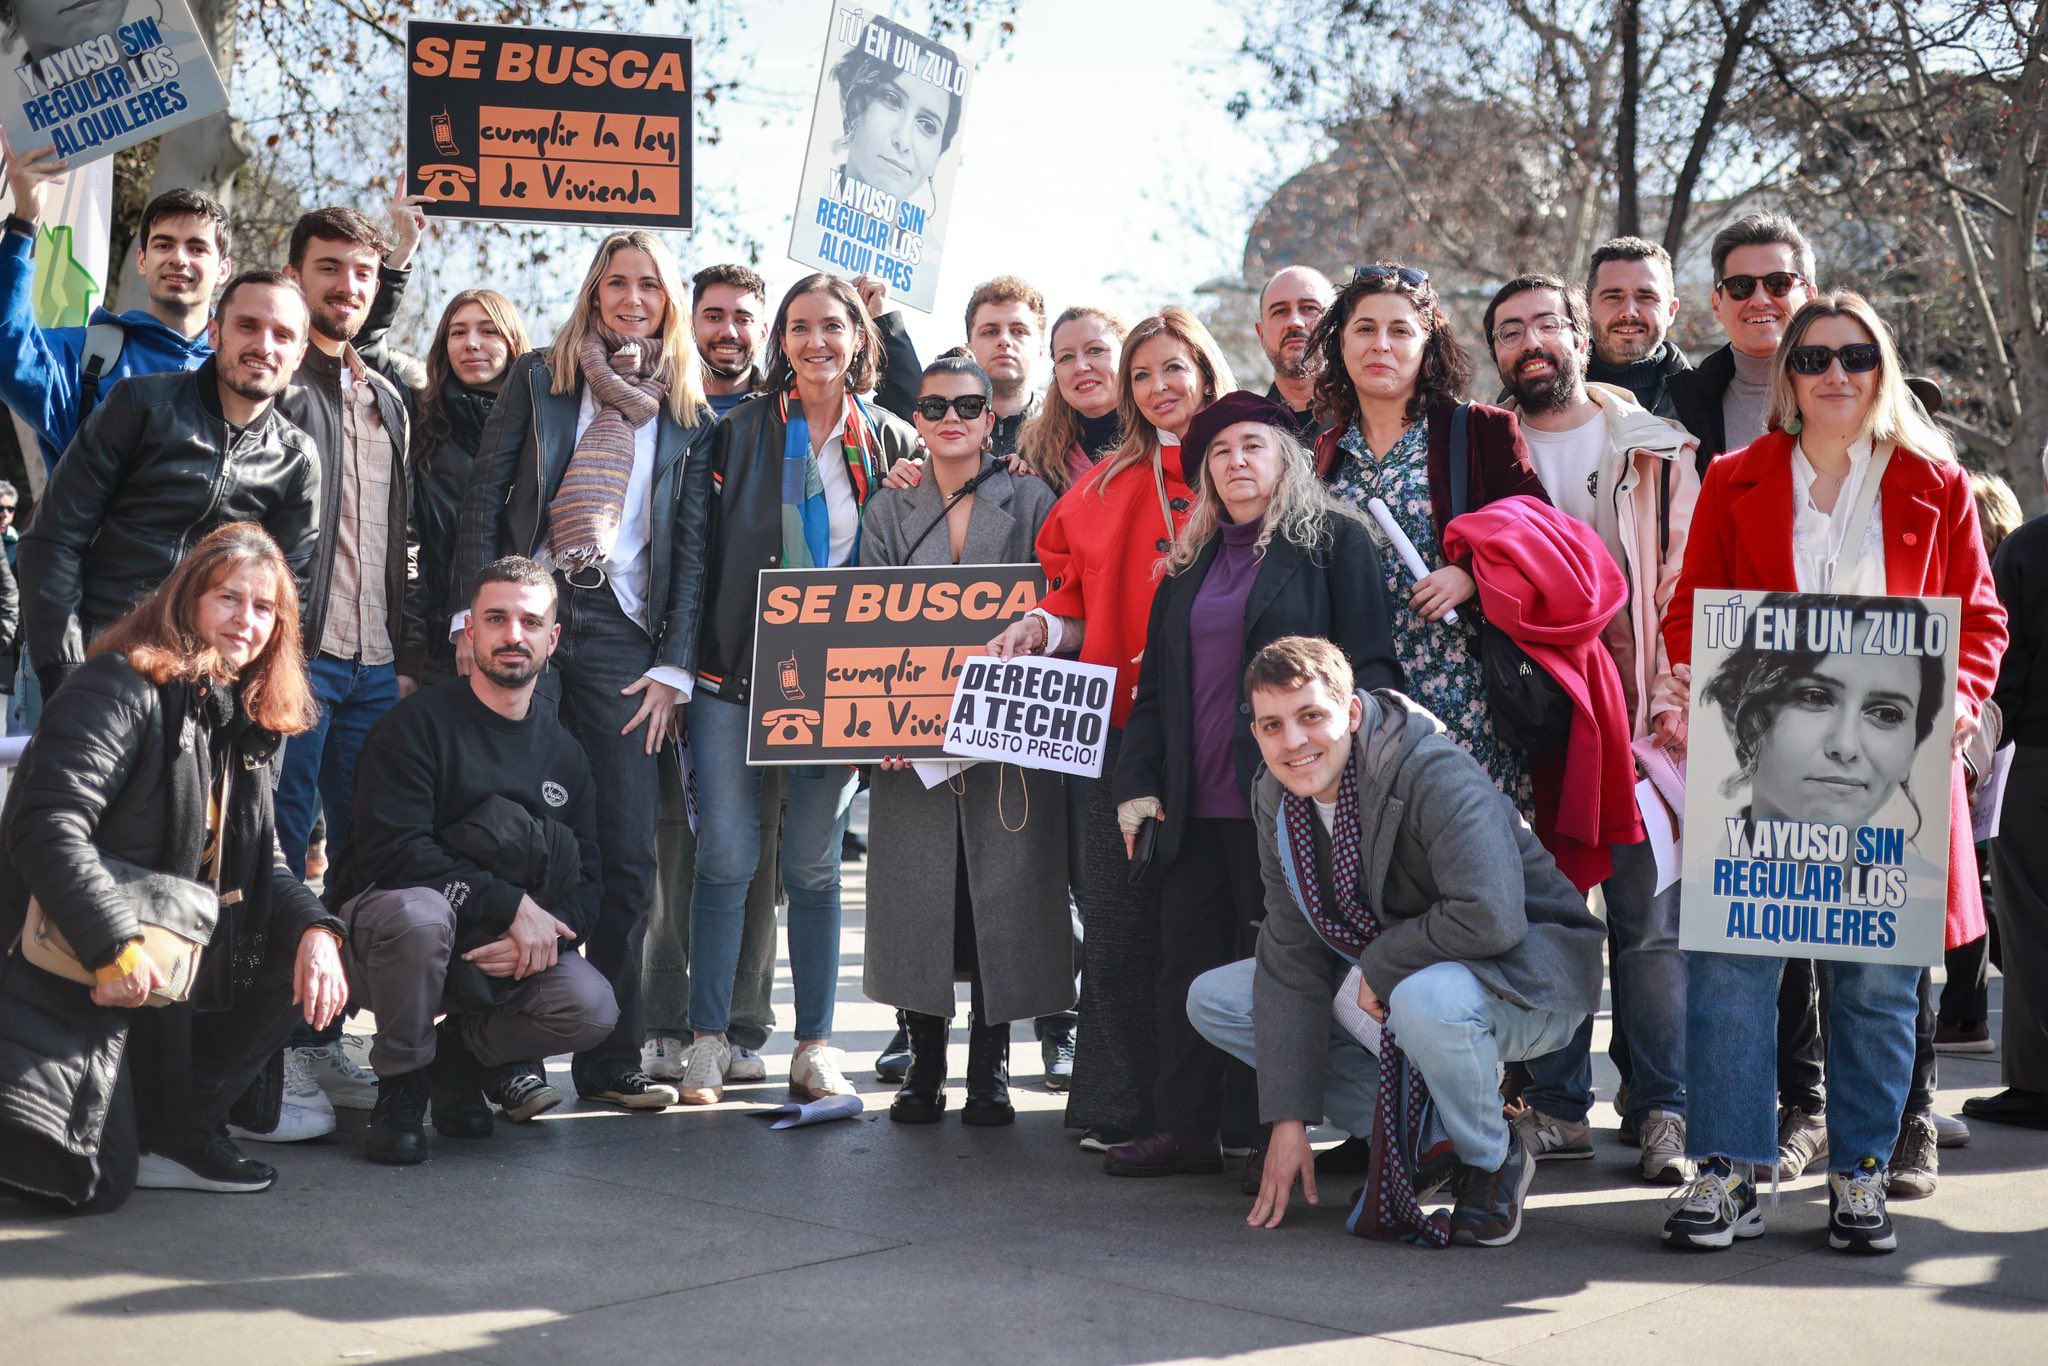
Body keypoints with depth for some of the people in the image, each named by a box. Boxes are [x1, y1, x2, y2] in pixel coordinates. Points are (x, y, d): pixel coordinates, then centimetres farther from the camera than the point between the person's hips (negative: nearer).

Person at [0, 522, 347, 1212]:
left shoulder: (244, 722, 12)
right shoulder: (122, 687, -13)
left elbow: (262, 866, 11)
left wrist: (316, 929, -9)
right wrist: (116, 946, -31)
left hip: (173, 967, 8)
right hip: (71, 967, -8)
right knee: (93, 1182, -14)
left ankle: (180, 1128, 4)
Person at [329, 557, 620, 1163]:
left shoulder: (563, 752, 9)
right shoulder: (418, 723, -9)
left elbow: (586, 881, 6)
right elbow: (392, 850, -21)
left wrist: (544, 932, -17)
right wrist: (510, 903, -25)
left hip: (497, 953, 4)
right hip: (380, 923, -4)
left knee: (592, 1009, -22)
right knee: (417, 911, -39)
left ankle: (461, 1051, 9)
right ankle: (402, 1084, -13)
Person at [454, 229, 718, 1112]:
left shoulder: (688, 411, 14)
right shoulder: (539, 380, 11)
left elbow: (692, 543, 10)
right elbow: (483, 500, 6)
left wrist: (674, 664, 1)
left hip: (623, 636, 1)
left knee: (625, 855, -2)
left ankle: (610, 1060, 7)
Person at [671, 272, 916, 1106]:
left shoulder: (891, 445, 7)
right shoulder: (741, 430, 3)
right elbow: (700, 546, 1)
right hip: (735, 671, -1)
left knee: (814, 863, 5)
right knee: (727, 855, -3)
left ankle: (815, 1046, 13)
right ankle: (708, 1042, 7)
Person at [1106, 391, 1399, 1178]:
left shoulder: (1334, 542, 1)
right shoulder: (1191, 563, 19)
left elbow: (1368, 667, -5)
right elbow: (1155, 680, 21)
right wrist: (1137, 782, 10)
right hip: (1193, 804, 6)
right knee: (1188, 961, 7)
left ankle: (1269, 1135, 8)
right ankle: (1184, 1129, 15)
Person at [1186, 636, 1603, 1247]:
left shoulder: (1437, 775, -27)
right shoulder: (1277, 797, -5)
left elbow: (1490, 918, -39)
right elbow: (1292, 956, -6)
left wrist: (1380, 967, -23)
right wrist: (1289, 1119, -10)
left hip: (1525, 973, -8)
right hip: (1384, 985, 8)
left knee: (1426, 999, -41)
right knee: (1212, 1000, 0)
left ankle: (1492, 1162, -9)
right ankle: (1417, 1133, 2)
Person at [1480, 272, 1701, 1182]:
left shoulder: (1654, 449, 9)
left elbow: (1687, 581, 5)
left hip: (1636, 709, -1)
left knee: (1648, 913, -2)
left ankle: (1662, 1109, 6)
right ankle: (1557, 1105, 13)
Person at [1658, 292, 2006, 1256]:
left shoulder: (1935, 484, 11)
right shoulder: (1736, 481, 11)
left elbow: (1979, 615, 13)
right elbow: (1690, 609, 10)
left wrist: (1961, 699, -5)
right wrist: (1689, 695, -8)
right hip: (1754, 760, 0)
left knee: (1877, 978, 4)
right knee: (1730, 965, -6)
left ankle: (1861, 1173, 17)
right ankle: (1728, 1174, 3)